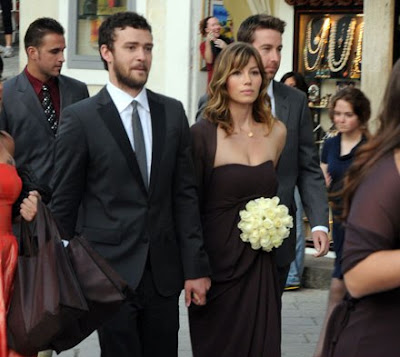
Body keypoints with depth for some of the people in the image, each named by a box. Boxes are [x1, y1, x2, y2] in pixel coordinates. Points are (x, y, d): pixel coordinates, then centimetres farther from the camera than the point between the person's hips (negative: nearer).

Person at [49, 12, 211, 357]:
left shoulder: (172, 112, 8)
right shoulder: (80, 118, -4)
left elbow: (185, 195, 7)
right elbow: (64, 204, -1)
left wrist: (196, 267, 3)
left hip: (164, 272, 4)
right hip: (111, 272, -3)